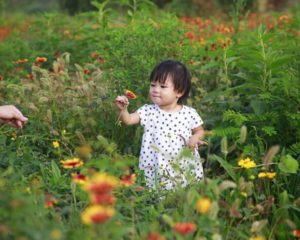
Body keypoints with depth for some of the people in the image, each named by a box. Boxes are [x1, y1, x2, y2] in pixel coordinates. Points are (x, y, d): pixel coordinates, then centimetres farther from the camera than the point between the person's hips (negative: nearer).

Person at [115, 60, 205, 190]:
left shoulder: (189, 113, -5)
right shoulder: (148, 111, -3)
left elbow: (199, 131, 9)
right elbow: (128, 120, -9)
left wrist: (195, 138, -12)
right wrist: (123, 109, -28)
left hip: (184, 169, 0)